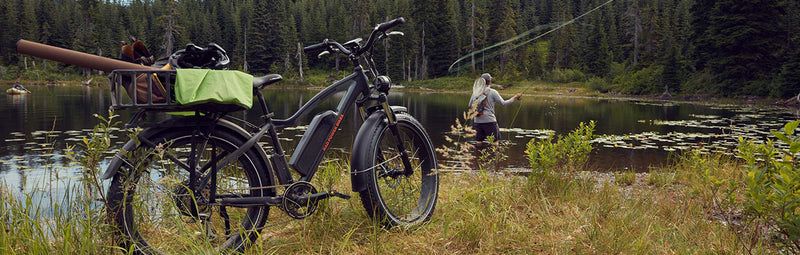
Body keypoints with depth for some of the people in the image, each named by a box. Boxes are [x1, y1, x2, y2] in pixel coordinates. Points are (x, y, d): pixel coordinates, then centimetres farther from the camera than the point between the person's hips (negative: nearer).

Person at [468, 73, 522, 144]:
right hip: (489, 121, -4)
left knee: (479, 142, 11)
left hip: (477, 121, 5)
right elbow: (503, 103, -2)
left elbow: (470, 105, 15)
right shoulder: (492, 92, -6)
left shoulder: (475, 92, 6)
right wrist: (515, 97, 9)